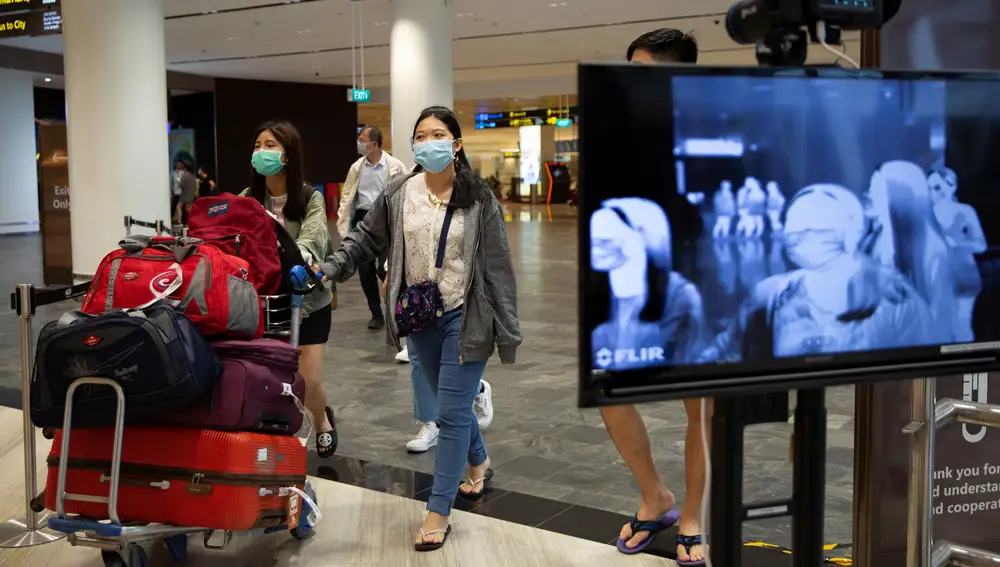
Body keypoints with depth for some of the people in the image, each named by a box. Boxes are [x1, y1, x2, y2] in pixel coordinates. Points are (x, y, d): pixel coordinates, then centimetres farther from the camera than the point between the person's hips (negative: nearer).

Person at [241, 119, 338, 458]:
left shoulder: (310, 199, -9)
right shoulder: (247, 198, 0)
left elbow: (312, 240, -25)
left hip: (307, 300, -2)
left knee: (308, 381, 1)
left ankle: (322, 420, 36)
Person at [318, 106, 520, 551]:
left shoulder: (479, 198, -9)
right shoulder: (398, 195, 0)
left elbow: (497, 268, -8)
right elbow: (366, 238, 9)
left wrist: (507, 331, -9)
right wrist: (330, 268, -7)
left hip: (465, 316, -4)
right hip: (421, 317, 4)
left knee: (451, 412, -3)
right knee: (452, 403, 19)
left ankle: (439, 511, 6)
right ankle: (479, 462, 47)